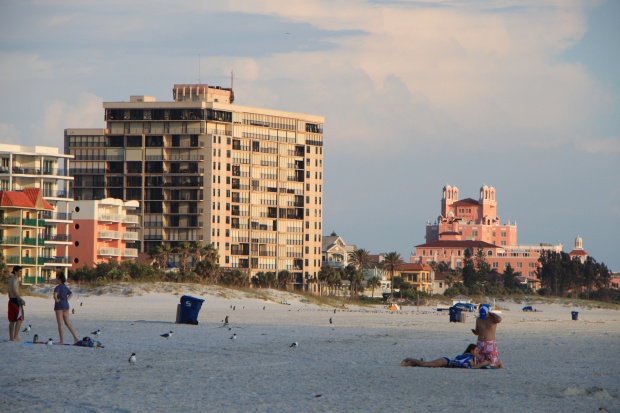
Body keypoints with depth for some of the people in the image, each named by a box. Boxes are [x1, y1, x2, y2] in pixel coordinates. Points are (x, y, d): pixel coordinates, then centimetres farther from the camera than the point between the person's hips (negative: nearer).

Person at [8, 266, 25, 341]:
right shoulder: (15, 279, -11)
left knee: (12, 320, 11)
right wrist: (21, 299, -24)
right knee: (19, 319, -7)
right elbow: (14, 290, -22)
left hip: (11, 300, 9)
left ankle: (11, 337, 11)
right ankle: (15, 337, -14)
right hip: (16, 300, -9)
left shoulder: (10, 279, 18)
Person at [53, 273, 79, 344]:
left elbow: (55, 294, -31)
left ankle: (62, 340, -3)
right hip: (66, 305, 8)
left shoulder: (58, 287, -12)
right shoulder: (66, 287, 13)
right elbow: (71, 294, 28)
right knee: (67, 323, 12)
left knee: (60, 323, -3)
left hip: (59, 306, -8)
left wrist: (56, 300, -14)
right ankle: (76, 338, 6)